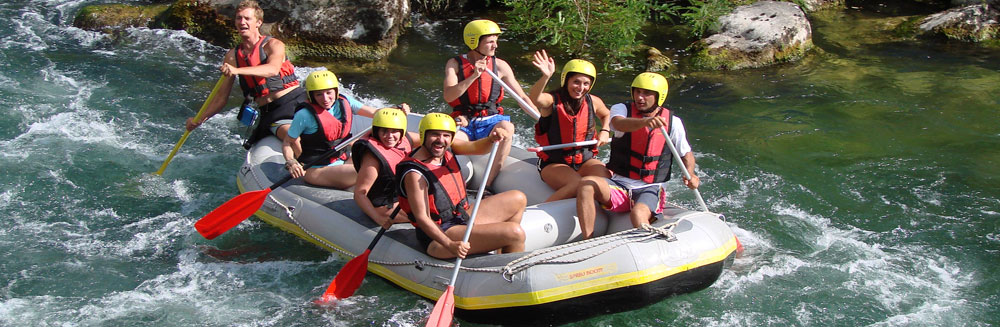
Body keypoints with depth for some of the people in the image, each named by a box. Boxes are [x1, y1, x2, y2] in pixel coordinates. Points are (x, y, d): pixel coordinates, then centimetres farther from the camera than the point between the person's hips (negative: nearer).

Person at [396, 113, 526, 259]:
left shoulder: (447, 149, 2)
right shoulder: (415, 173, -22)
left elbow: (475, 148, -10)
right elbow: (422, 218, -24)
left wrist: (491, 139, -34)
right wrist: (450, 245, -33)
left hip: (462, 219, 10)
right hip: (439, 236, -10)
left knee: (517, 199, 14)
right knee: (516, 233, -21)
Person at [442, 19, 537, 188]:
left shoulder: (500, 66, 3)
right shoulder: (455, 64, 0)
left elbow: (523, 98, 5)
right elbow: (448, 96, -14)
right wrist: (474, 76, -23)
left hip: (491, 123, 1)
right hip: (464, 124, -1)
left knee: (506, 127, -34)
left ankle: (487, 185, -30)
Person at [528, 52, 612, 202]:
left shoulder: (593, 102, 3)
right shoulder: (551, 101, -13)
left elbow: (607, 115, 27)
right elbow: (534, 99, -38)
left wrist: (605, 131, 6)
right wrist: (546, 77, -56)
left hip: (585, 159, 4)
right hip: (554, 163, -4)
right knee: (577, 184, -33)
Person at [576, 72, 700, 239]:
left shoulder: (673, 122, 3)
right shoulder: (622, 109, -1)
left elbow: (686, 153, 13)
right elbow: (618, 124, -26)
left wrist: (690, 175, -10)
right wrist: (645, 122, -48)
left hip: (649, 189, -1)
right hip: (618, 184, 1)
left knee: (638, 214, -36)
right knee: (586, 184, -30)